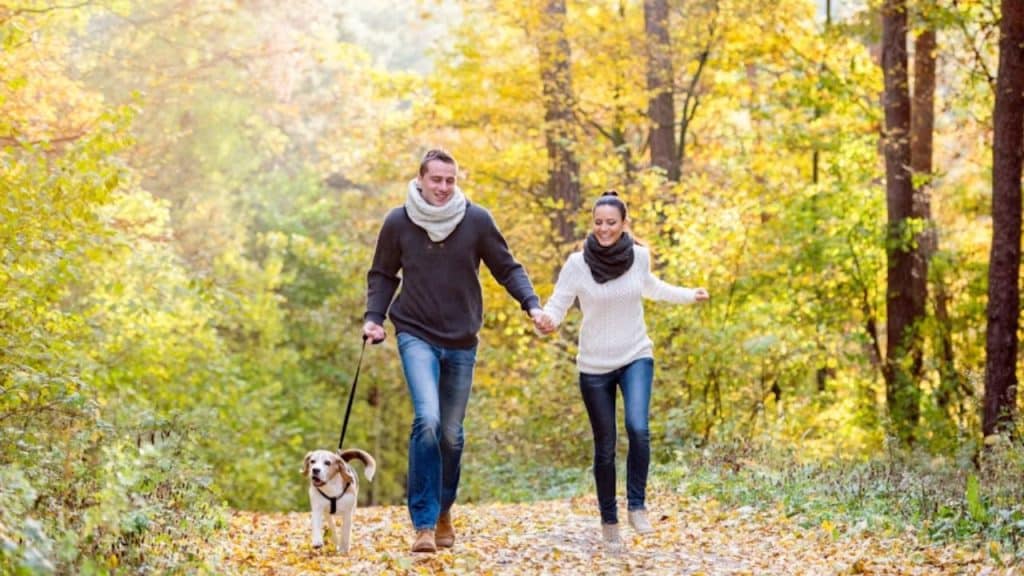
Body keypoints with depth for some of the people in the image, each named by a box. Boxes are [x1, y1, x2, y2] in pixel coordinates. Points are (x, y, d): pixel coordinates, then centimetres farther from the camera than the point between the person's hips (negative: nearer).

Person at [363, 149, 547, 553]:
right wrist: (374, 317, -6)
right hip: (417, 336, -2)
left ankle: (443, 509, 34)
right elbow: (383, 276, 8)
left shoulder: (477, 220, -6)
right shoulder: (398, 223, -5)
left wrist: (532, 304, -12)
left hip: (461, 342, 2)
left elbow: (507, 268, 2)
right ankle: (423, 523, -15)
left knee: (452, 433, 10)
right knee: (427, 420, -21)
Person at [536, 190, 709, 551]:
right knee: (605, 448, 5)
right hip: (594, 366, -1)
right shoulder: (577, 263, -12)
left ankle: (637, 506, -7)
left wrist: (688, 296, 20)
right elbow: (557, 305, -12)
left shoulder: (639, 256, -4)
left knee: (638, 427, -24)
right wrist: (546, 321, -33)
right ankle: (608, 521, 23)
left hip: (636, 358, 1)